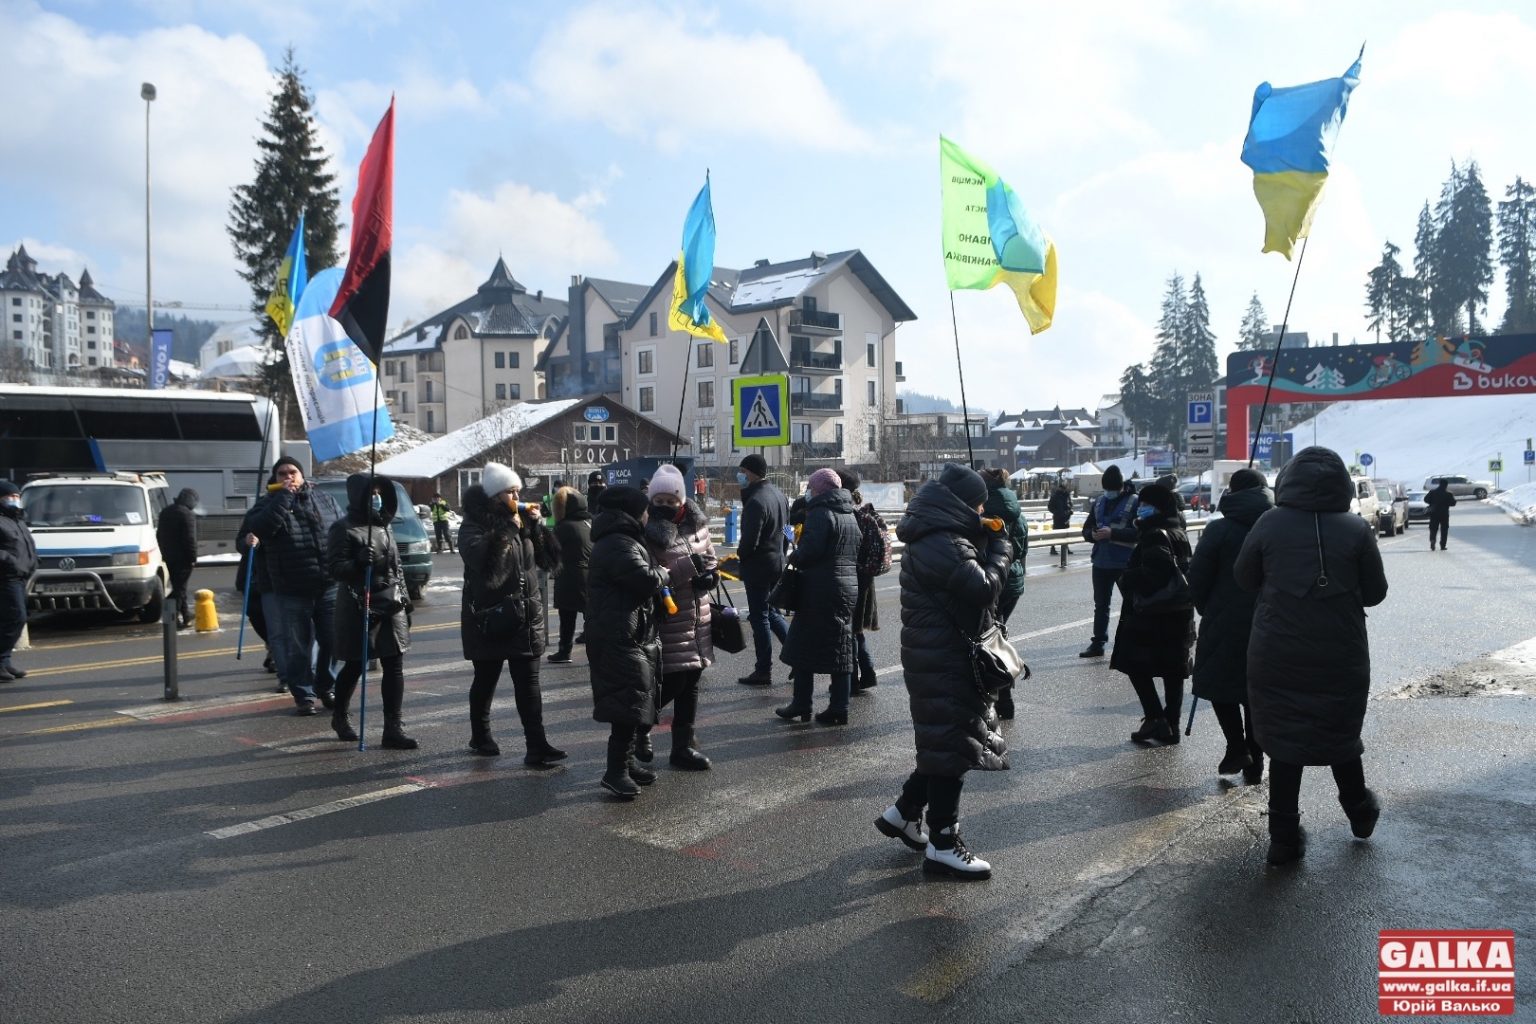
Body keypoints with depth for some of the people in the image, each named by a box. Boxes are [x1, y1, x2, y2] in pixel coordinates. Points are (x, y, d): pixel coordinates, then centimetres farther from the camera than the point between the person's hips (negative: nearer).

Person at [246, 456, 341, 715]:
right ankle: (303, 696, 13)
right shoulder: (268, 504, 3)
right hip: (291, 591, -2)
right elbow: (260, 528, -19)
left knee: (334, 642, 7)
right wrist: (284, 496, -17)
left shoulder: (324, 500, 11)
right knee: (296, 648, 3)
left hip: (329, 587, 2)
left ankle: (327, 688, 25)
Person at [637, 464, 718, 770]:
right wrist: (687, 567, -29)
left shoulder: (696, 525, 6)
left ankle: (684, 746, 25)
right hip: (666, 621, -7)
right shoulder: (648, 532, -14)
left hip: (697, 619, 7)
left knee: (691, 684, 12)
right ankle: (639, 728, 24)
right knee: (671, 683, -5)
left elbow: (710, 558, 19)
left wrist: (710, 574, -3)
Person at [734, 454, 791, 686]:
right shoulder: (779, 494, 7)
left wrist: (740, 552, -4)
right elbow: (786, 526, 15)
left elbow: (749, 542, -24)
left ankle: (763, 671, 8)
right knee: (771, 611, 21)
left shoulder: (755, 501, -23)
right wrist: (779, 552, 16)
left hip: (758, 566, -9)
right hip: (778, 561, 9)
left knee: (759, 617, 1)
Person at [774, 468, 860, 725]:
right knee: (842, 649, 9)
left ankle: (801, 705, 8)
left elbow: (810, 550, -21)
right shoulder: (850, 516, 15)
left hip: (821, 590, -8)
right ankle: (839, 709, 11)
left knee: (804, 645, 3)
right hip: (849, 588, 8)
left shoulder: (820, 513, -12)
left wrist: (794, 558, -1)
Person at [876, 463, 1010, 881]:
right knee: (953, 744, -2)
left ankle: (903, 813, 30)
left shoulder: (934, 537, 12)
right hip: (945, 659, -11)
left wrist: (985, 543, 6)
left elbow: (965, 582, 18)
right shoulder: (943, 544, -21)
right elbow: (984, 589, -24)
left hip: (937, 654, 11)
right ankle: (942, 844, 8)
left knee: (945, 740, 20)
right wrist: (1000, 549, -8)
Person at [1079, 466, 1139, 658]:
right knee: (1100, 604, 11)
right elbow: (1086, 529, 14)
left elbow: (1138, 532, -18)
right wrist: (1092, 534, -9)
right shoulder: (1099, 501, 11)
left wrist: (1112, 533, -24)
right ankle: (1098, 643, 19)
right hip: (1101, 561, 6)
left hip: (1126, 562, -6)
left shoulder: (1134, 502, -8)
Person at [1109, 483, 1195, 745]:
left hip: (1153, 615, -9)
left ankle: (1155, 719, -6)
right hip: (1179, 613, 9)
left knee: (1136, 665, 0)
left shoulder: (1156, 536, -17)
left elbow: (1150, 575, -26)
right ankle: (1170, 726, 17)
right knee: (1173, 671, 11)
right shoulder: (1179, 533, 13)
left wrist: (1125, 579, -10)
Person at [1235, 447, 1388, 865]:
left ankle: (1285, 838, 13)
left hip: (1276, 657, 0)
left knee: (1284, 741, 9)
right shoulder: (1357, 530, -8)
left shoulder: (1269, 524, -8)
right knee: (1341, 736, 20)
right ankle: (1360, 813, 41)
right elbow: (1375, 593, -1)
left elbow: (1243, 577, 2)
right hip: (1341, 658, 0)